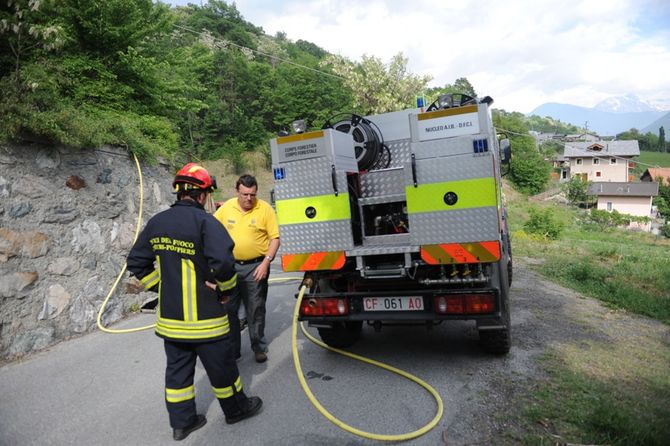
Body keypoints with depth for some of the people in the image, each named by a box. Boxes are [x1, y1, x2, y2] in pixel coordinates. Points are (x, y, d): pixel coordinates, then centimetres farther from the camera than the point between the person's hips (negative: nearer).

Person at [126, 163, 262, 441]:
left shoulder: (156, 222, 4)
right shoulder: (204, 221, -18)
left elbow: (136, 262, 10)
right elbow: (223, 261, -28)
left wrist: (161, 286, 12)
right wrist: (226, 288, -10)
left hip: (169, 315, 6)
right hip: (204, 317, -6)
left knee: (178, 368, 17)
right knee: (221, 366, 12)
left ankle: (182, 421, 30)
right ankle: (236, 409, 30)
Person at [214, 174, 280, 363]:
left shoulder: (265, 209, -8)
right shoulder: (226, 208, 0)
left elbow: (275, 238, -6)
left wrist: (266, 263, -14)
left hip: (255, 267, -3)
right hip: (230, 265, 3)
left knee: (256, 311, 7)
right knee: (228, 309, 10)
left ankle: (259, 348, 24)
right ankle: (232, 348, 26)